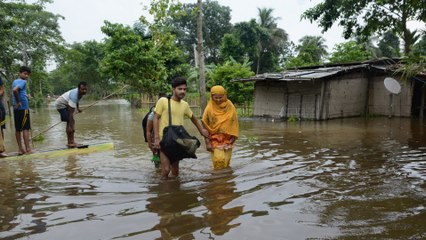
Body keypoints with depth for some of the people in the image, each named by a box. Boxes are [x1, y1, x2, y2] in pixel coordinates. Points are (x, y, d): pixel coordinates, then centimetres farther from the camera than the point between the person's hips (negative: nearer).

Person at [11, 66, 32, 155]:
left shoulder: (14, 81, 17)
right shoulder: (23, 81, -10)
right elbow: (15, 90, -27)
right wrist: (18, 102, -19)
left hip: (16, 108, 8)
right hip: (23, 107, -8)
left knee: (18, 129, 9)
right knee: (26, 128, -5)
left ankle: (20, 149, 14)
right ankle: (28, 149, -4)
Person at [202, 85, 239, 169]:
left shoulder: (230, 107, -3)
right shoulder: (209, 108, -8)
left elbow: (234, 122, 5)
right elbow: (205, 126, -6)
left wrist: (233, 137, -1)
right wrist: (207, 142, -10)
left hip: (227, 138, 2)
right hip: (215, 138, -2)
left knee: (226, 161, 6)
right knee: (218, 159, -13)